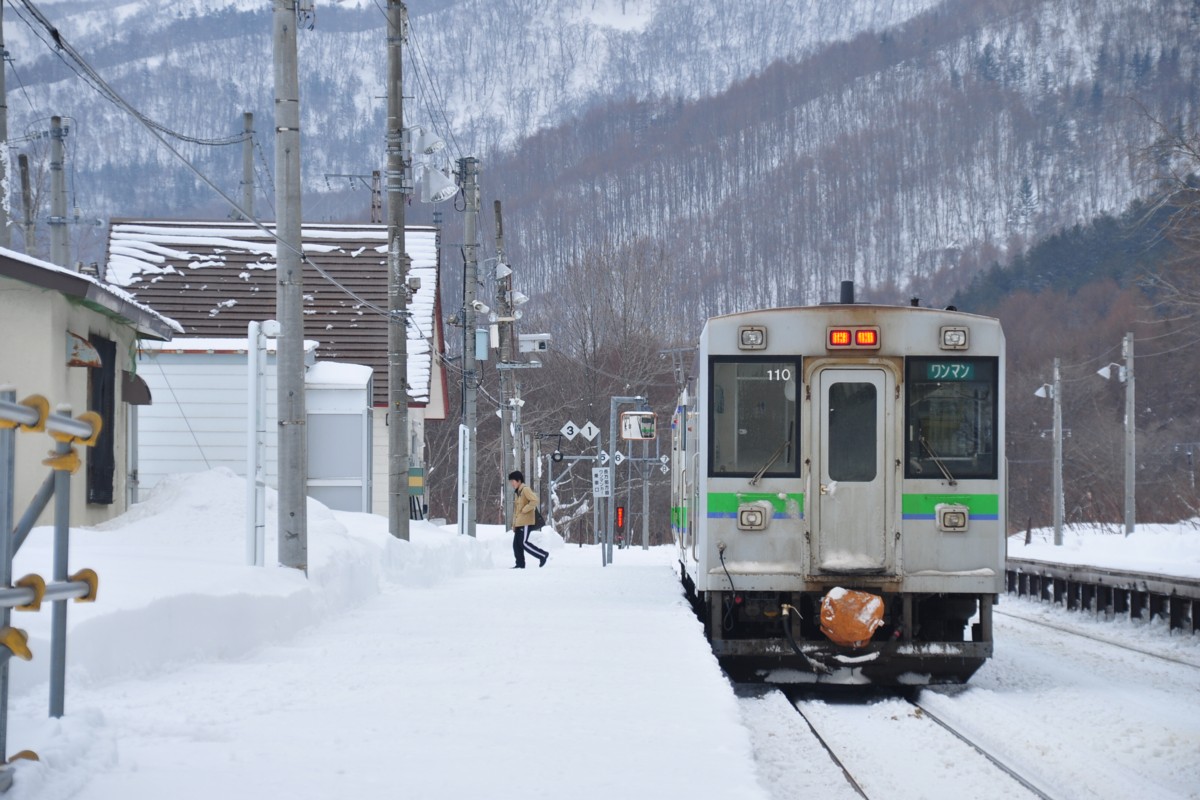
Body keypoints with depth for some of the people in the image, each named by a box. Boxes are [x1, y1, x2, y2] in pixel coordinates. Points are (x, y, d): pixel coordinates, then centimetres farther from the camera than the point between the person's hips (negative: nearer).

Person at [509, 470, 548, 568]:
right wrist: (514, 525, 18)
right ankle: (520, 564, 8)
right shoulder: (517, 492, 18)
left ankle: (542, 555, -5)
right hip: (518, 522, 9)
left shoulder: (525, 490, -10)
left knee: (524, 542, -13)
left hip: (525, 521, -9)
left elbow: (534, 500, -24)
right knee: (516, 543, 5)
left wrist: (524, 510, -18)